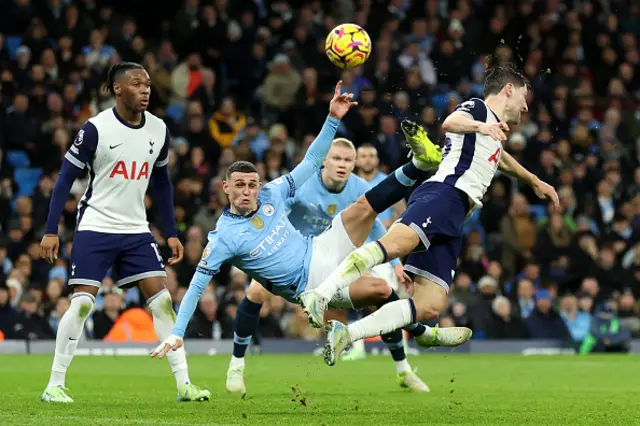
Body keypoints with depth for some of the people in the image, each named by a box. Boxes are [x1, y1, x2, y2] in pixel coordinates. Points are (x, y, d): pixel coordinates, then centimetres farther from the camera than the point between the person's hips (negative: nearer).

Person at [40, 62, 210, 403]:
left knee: (162, 300, -3)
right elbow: (66, 177, -7)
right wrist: (51, 231, -11)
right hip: (95, 228, -5)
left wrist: (171, 233, 13)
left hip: (136, 231, 5)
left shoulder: (158, 130, 4)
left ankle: (184, 384, -1)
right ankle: (55, 385, 0)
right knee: (82, 302, -9)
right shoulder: (96, 128, -12)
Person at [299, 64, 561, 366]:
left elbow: (502, 160, 61)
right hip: (443, 196, -9)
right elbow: (450, 123, -15)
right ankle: (320, 295, -50)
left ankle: (345, 335, -14)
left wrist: (535, 182, 76)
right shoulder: (477, 108, 9)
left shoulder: (494, 132, 37)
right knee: (396, 243, -38)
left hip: (452, 219, 9)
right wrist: (479, 126, -34)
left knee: (430, 306, -9)